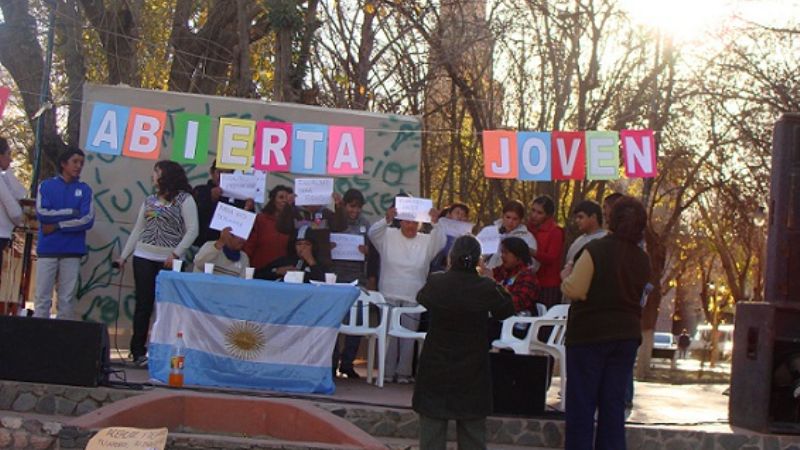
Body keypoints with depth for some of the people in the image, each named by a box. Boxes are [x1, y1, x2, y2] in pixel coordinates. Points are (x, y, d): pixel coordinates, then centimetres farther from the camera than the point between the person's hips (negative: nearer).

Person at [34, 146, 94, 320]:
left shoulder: (84, 189, 8)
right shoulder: (46, 185, 7)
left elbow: (88, 220, -4)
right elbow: (42, 213, -6)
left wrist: (57, 225, -8)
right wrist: (71, 212, -5)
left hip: (72, 251, 1)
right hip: (47, 249, -1)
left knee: (67, 299, 1)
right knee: (43, 297, -2)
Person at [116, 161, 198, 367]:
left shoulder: (184, 199, -1)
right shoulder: (149, 201, 16)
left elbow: (192, 230, -7)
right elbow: (137, 230, 18)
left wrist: (176, 253, -16)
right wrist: (124, 256, 13)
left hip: (170, 261, -4)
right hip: (144, 258, 4)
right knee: (143, 304, 1)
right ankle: (138, 351, 3)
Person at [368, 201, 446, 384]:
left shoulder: (427, 241, 7)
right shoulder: (388, 236, 4)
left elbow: (441, 242, -9)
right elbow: (373, 233, -12)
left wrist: (435, 224, -28)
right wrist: (387, 220, -32)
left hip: (413, 298, 1)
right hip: (389, 295, -1)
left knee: (409, 335, 1)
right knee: (389, 334, -1)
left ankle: (404, 372, 9)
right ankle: (387, 372, 6)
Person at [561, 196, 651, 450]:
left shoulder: (596, 250, -16)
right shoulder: (642, 259, 3)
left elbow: (575, 291, -20)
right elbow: (637, 294, 12)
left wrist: (567, 278, 1)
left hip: (589, 334, -5)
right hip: (627, 334, 5)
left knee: (581, 403, 4)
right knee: (614, 403, 10)